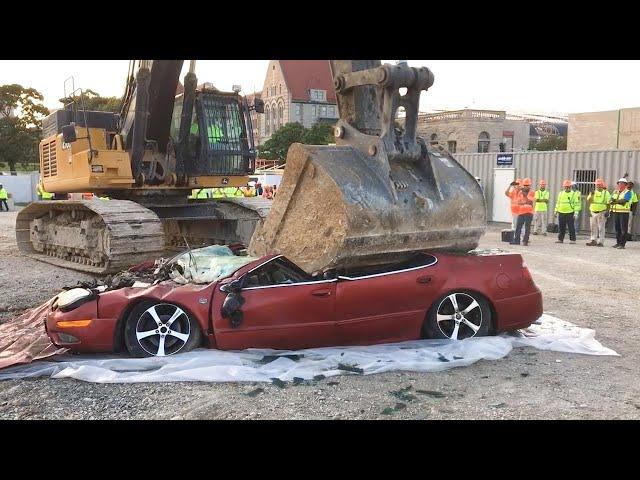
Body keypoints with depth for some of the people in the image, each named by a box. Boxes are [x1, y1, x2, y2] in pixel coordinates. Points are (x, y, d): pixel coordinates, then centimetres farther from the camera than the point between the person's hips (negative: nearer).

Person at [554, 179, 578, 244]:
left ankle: (572, 239, 4)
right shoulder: (561, 193, 13)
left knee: (571, 227, -2)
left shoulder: (573, 194, 1)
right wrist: (556, 211, 11)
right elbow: (558, 203, 17)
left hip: (570, 213, -4)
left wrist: (575, 213, -9)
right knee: (561, 227, 7)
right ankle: (560, 239, 14)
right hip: (561, 213, 4)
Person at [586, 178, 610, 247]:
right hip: (593, 213, 4)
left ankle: (601, 242, -2)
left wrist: (607, 212, -11)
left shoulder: (606, 193, 2)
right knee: (593, 228, 8)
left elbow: (608, 203, -2)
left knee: (601, 228, -4)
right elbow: (588, 201, 2)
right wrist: (591, 195, -13)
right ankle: (593, 241, 15)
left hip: (601, 213, -4)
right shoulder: (593, 192, 12)